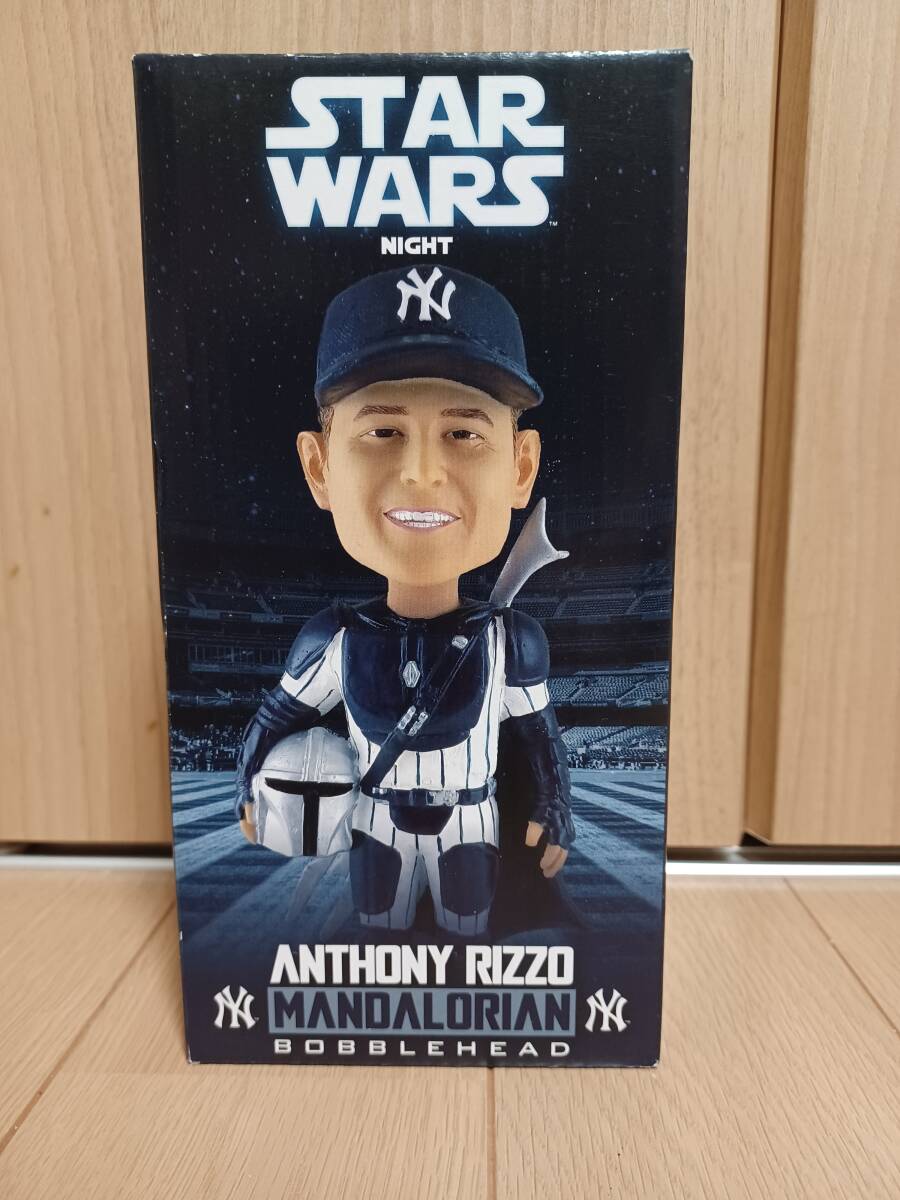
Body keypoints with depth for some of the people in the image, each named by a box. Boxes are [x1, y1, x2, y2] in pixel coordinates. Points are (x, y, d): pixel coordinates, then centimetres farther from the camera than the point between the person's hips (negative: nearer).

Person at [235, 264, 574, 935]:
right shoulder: (333, 639, -22)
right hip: (378, 831, 1)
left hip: (470, 830, 0)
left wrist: (554, 820, 4)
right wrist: (251, 794, 7)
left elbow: (538, 741, -6)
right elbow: (277, 720, -3)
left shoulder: (514, 640, -23)